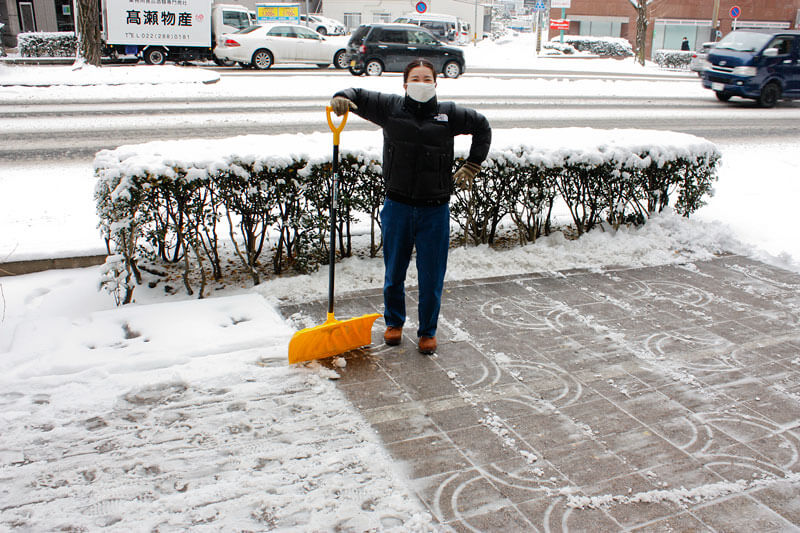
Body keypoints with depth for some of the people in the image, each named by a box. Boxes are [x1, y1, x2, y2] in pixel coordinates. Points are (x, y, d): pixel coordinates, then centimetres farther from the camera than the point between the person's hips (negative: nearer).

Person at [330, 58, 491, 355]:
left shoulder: (449, 114, 4)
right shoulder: (390, 107, 2)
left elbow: (482, 126, 20)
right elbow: (358, 96, 9)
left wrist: (471, 166, 15)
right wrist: (342, 98, -16)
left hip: (435, 210, 0)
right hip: (397, 207, 0)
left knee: (431, 277, 6)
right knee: (394, 272, 13)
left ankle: (427, 331, 26)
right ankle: (394, 322, 37)